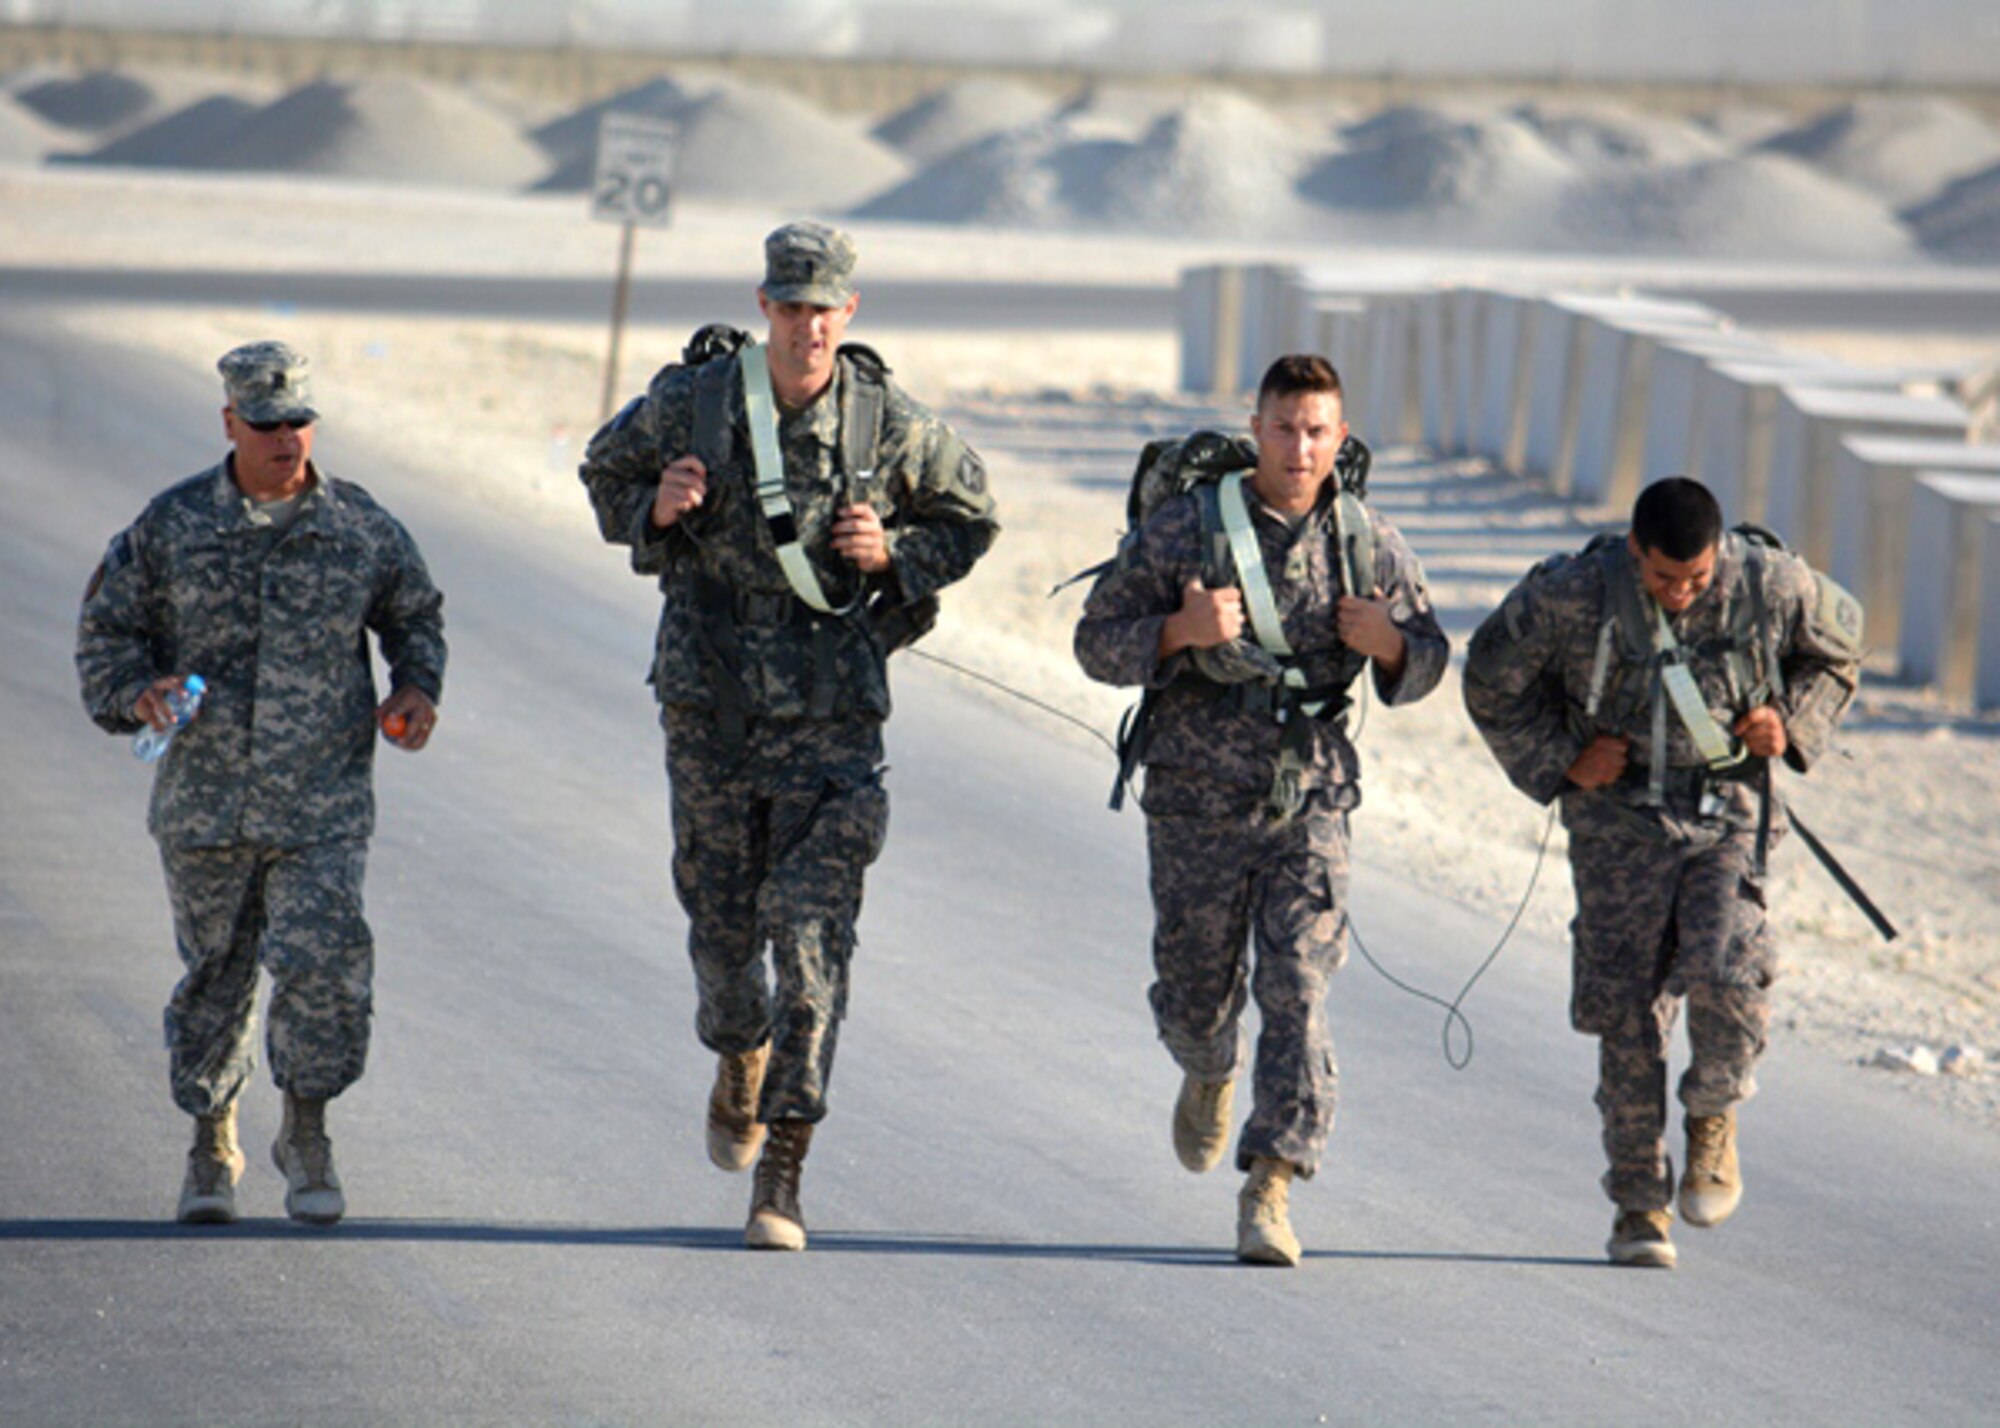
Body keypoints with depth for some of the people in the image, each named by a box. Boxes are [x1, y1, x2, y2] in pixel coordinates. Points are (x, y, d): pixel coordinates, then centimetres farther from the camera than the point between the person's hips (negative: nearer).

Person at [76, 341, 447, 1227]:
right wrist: (134, 690, -10)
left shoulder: (360, 528, 4)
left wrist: (418, 688, 3)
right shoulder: (172, 524, 2)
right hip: (205, 801, 1)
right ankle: (212, 1146, 25)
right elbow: (107, 625, 9)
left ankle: (306, 1131, 7)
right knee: (214, 972, 8)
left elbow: (415, 613, 20)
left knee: (323, 960, -13)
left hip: (323, 806, -1)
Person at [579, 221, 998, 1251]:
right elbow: (607, 471, 13)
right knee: (722, 922, 11)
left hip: (832, 712, -1)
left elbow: (970, 519, 11)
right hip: (712, 702, 2)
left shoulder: (891, 427, -5)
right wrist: (656, 511, -9)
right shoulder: (691, 403, -4)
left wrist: (894, 557, -9)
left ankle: (781, 1177, -9)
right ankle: (739, 1063, 46)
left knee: (812, 935, -10)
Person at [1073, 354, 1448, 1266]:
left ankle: (1269, 1191, -12)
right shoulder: (1183, 530, -6)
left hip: (1310, 803, 0)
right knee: (1197, 992, 13)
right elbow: (1097, 643, -4)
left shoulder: (1372, 547, 1)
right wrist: (1181, 631, -23)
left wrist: (1386, 643, -12)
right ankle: (1209, 1073, 49)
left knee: (1297, 993, -13)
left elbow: (1426, 665, 12)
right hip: (1196, 804, 0)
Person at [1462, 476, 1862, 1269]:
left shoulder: (1770, 585, -12)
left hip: (1727, 814, 0)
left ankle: (1713, 1117, 12)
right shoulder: (1569, 596, -14)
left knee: (1727, 978, -19)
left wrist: (1793, 721, -4)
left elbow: (1836, 645, 11)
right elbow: (1493, 678, 3)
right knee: (1627, 1010, -2)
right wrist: (1560, 758, -5)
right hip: (1619, 814, 0)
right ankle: (1639, 1205, 10)